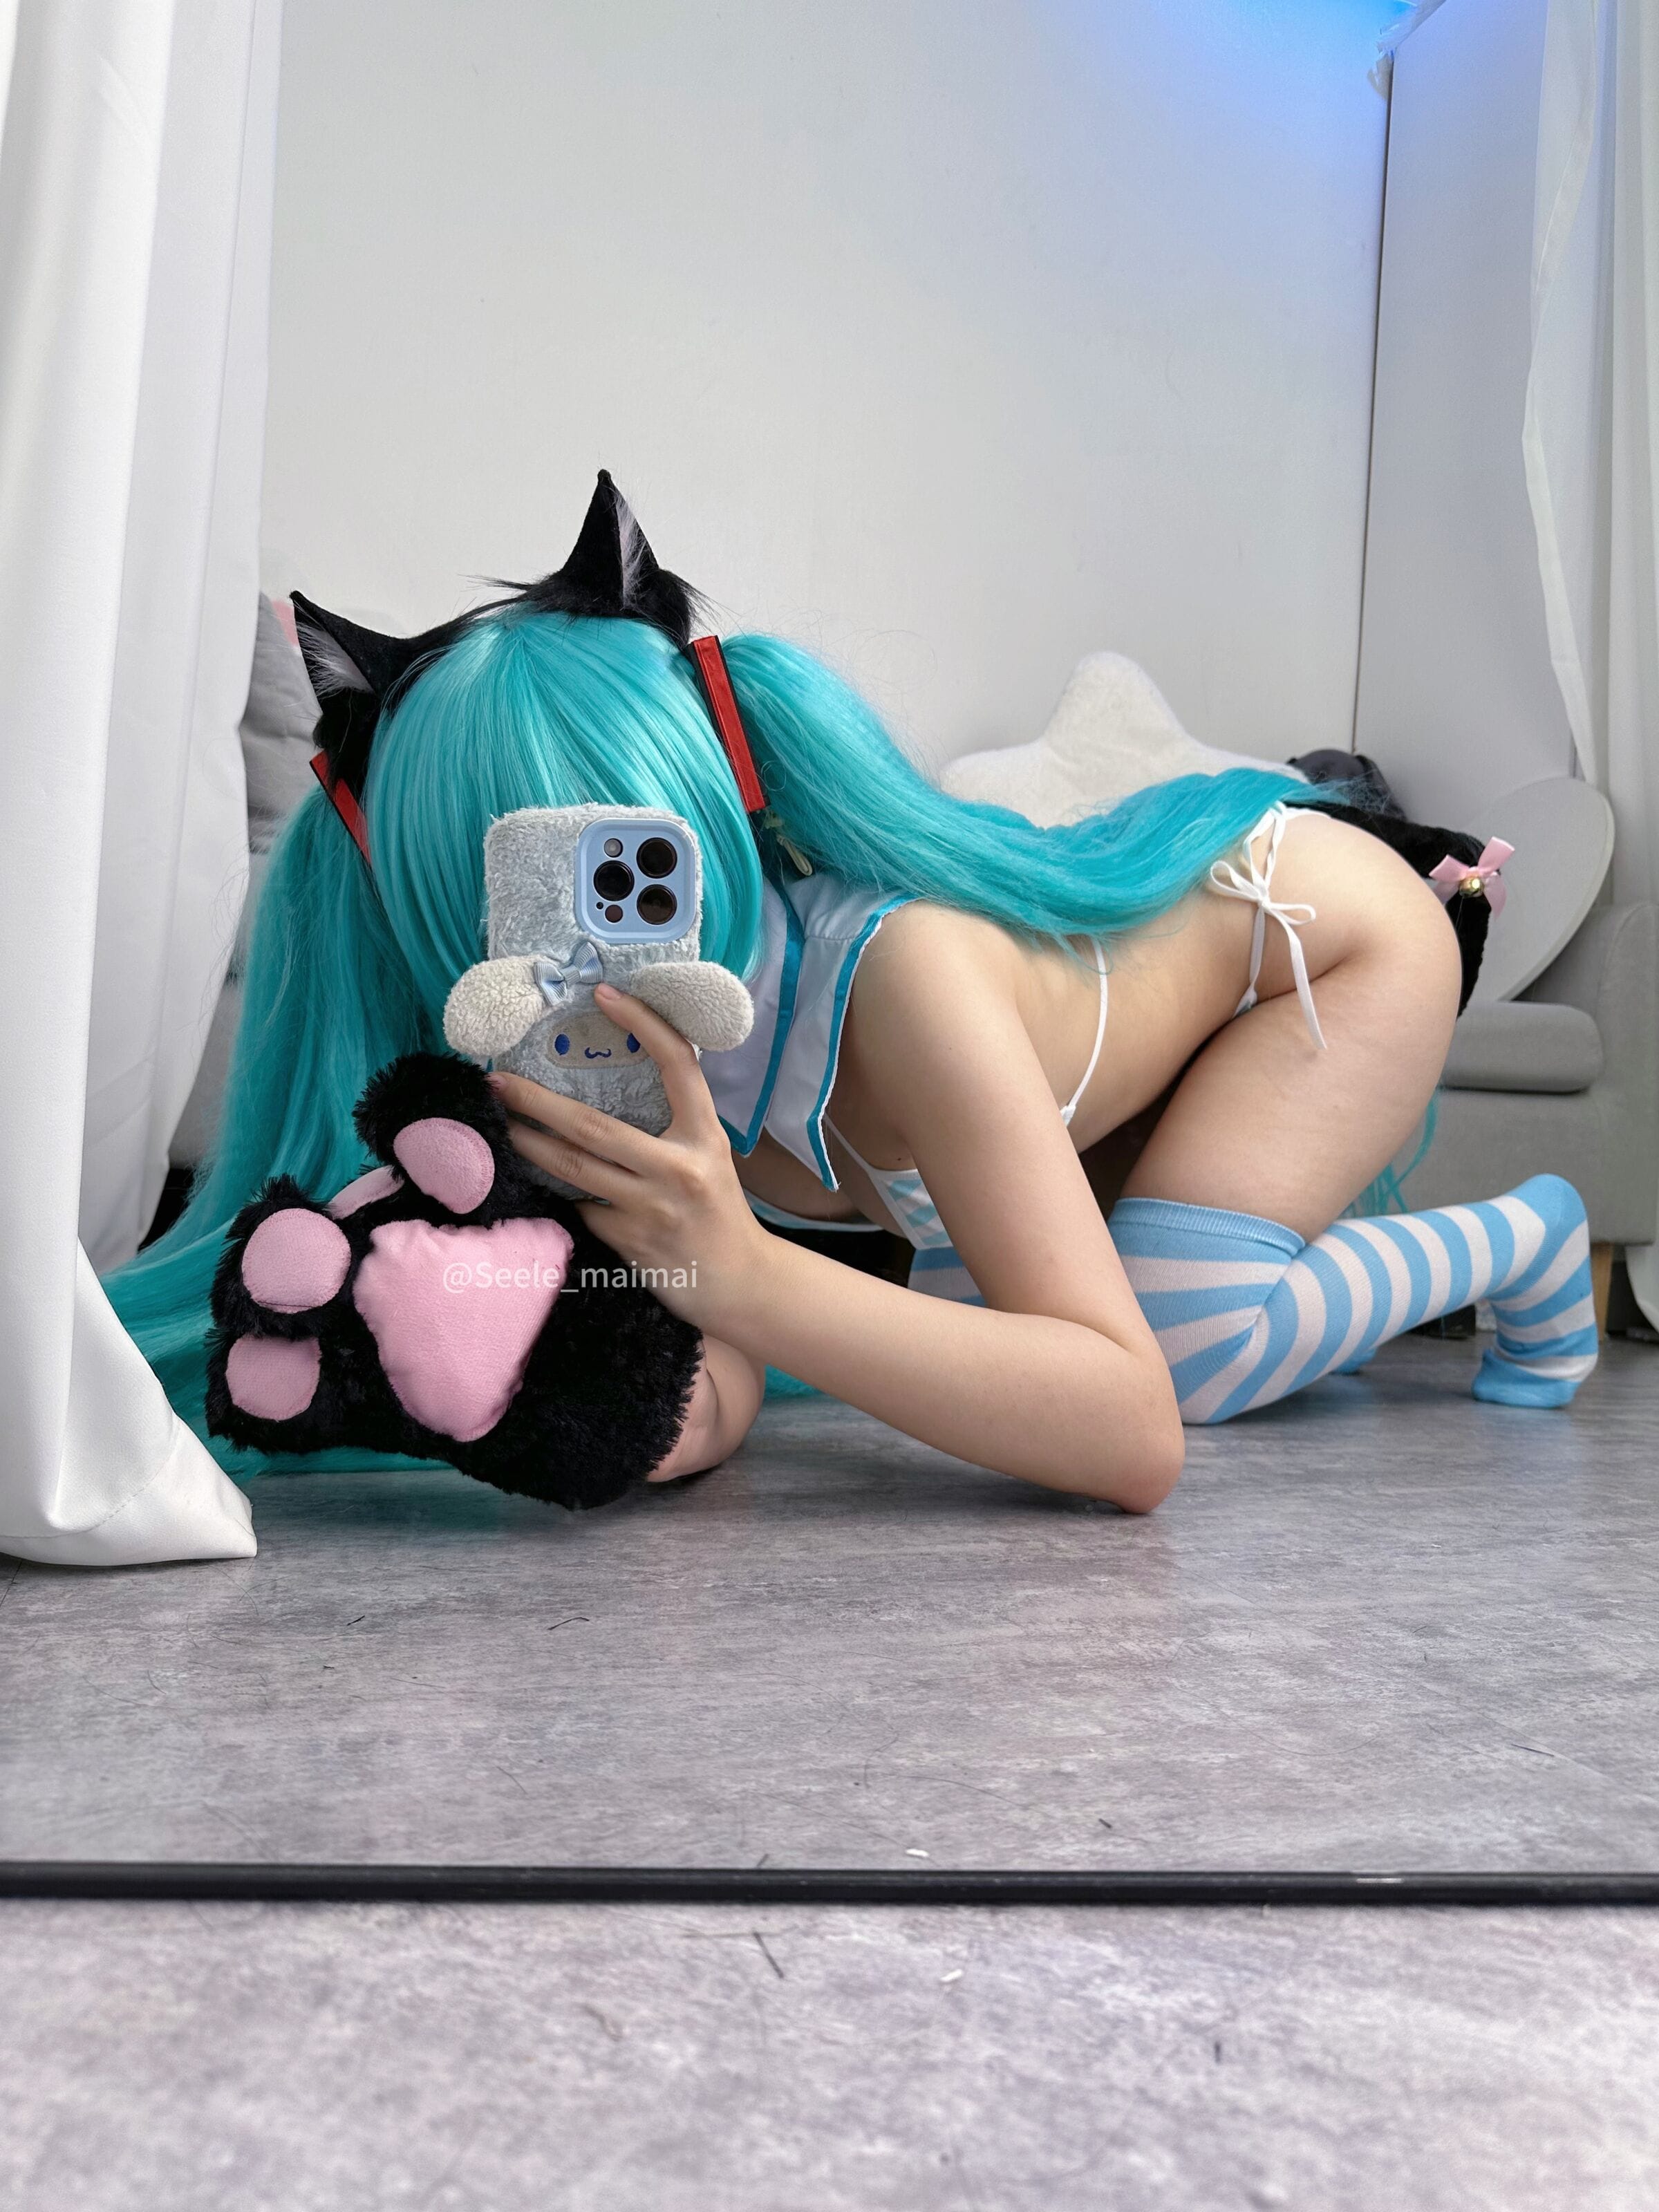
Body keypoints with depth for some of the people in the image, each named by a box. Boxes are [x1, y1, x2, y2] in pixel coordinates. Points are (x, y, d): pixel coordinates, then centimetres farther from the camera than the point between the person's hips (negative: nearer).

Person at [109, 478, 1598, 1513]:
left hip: (1335, 915, -5)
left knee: (1182, 1341, -25)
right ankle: (1326, 1273, 27)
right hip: (1163, 906, 6)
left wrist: (740, 1273, -57)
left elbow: (1138, 1436, -47)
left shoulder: (901, 978, -44)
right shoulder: (621, 1046, -24)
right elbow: (725, 1405, -23)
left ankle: (1521, 1239, 7)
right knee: (954, 1322, 0)